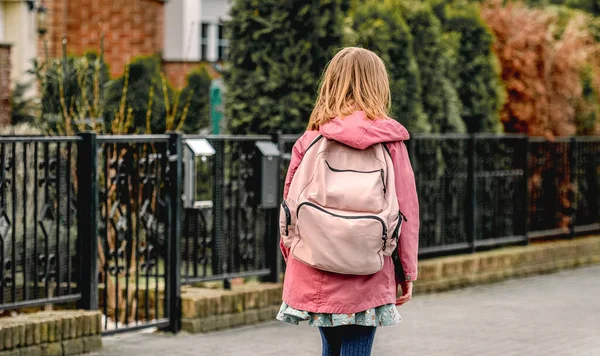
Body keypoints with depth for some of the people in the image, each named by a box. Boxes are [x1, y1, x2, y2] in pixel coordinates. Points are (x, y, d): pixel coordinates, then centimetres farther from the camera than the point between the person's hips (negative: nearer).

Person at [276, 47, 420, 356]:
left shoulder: (310, 140, 1)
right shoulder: (389, 141, -4)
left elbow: (290, 203, 4)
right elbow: (405, 206, -2)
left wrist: (290, 257, 17)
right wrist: (407, 271, 6)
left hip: (315, 273, 3)